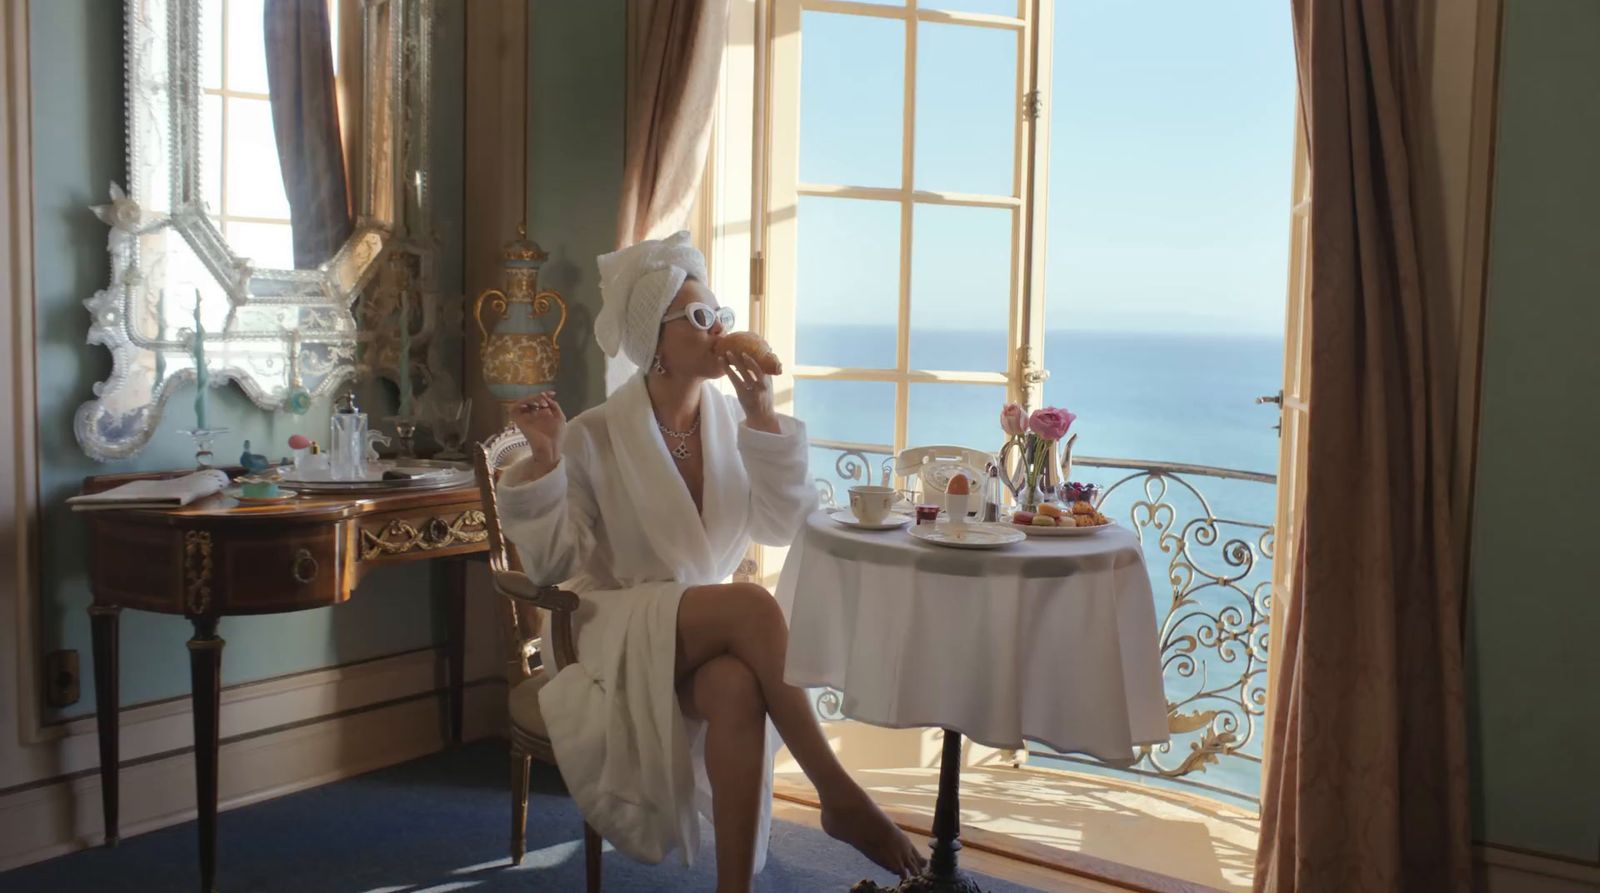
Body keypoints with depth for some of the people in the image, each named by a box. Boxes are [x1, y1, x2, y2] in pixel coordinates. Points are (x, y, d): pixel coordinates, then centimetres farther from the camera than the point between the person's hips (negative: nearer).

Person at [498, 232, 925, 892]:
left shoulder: (733, 422, 4)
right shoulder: (595, 437, -5)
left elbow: (784, 529, -6)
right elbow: (554, 567, -5)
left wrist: (763, 419, -14)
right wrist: (545, 461, -19)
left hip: (714, 630, 3)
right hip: (621, 633, -3)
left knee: (739, 687, -36)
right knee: (753, 606, -33)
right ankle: (838, 795, -25)